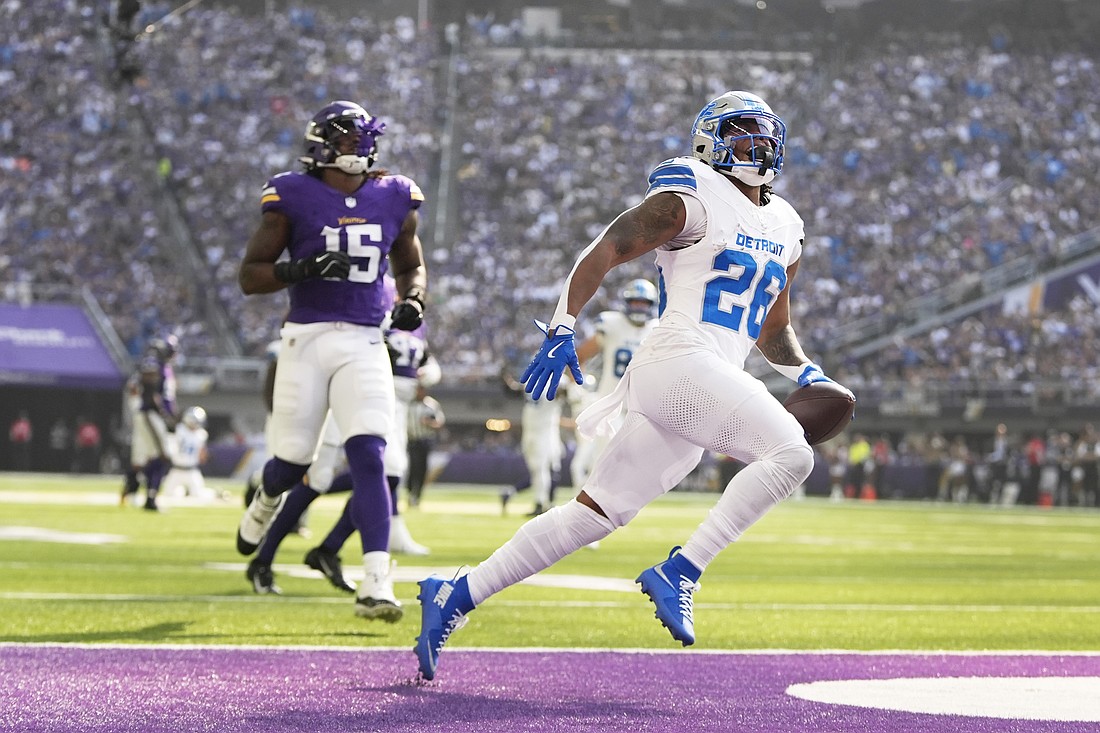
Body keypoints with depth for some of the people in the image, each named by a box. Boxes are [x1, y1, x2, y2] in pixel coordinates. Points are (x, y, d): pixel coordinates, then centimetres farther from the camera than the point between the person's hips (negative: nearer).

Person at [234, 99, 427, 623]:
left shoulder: (393, 200, 8)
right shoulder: (293, 198, -3)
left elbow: (412, 268, 23)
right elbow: (249, 276, -2)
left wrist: (412, 301, 1)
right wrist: (302, 269, -19)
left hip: (364, 344, 2)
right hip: (307, 339, -2)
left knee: (368, 457, -14)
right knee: (292, 462, 7)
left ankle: (375, 585, -18)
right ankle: (267, 500, 46)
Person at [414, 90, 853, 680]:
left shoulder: (784, 231, 23)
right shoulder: (693, 202, -3)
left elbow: (773, 329, 32)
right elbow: (604, 250, -8)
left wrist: (806, 373, 14)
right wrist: (563, 329, -17)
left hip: (712, 383, 8)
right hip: (680, 361, -8)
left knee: (597, 512, 6)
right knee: (790, 453, -21)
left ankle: (455, 597, 8)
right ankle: (680, 572, -19)